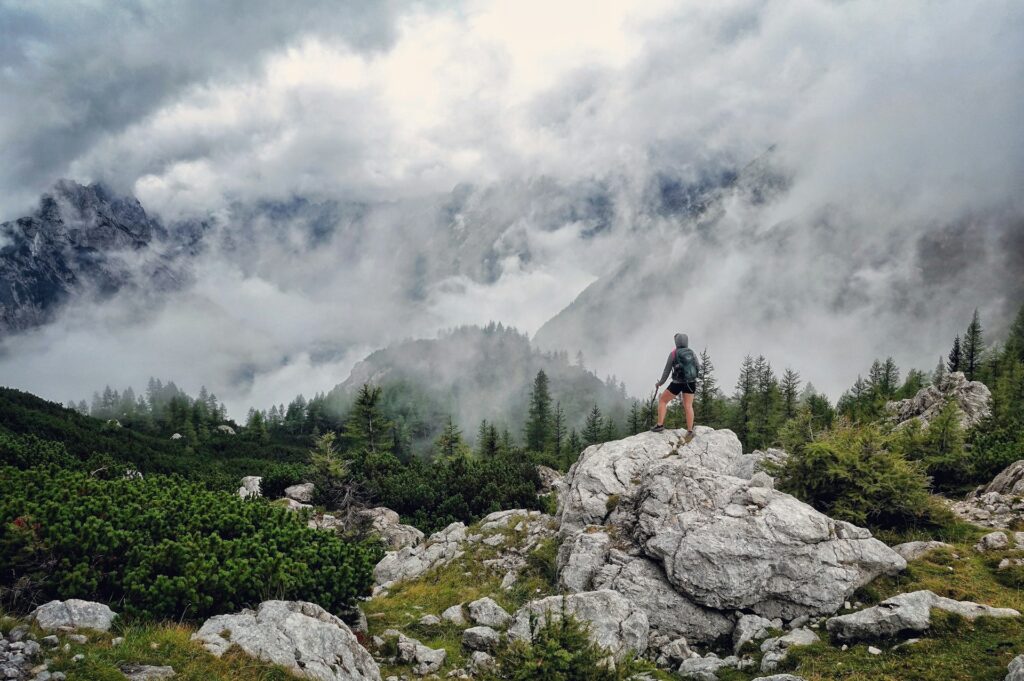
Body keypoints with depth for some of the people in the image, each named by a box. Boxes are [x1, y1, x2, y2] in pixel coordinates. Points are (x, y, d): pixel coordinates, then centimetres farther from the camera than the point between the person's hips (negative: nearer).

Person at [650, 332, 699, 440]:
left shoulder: (673, 353, -7)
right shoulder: (692, 353, 2)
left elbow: (667, 370, -2)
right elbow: (698, 368, 9)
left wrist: (660, 383, 10)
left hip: (677, 383, -3)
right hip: (690, 382, 4)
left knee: (662, 400, 11)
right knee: (688, 406, 2)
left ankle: (660, 425, 4)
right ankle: (690, 431, -7)